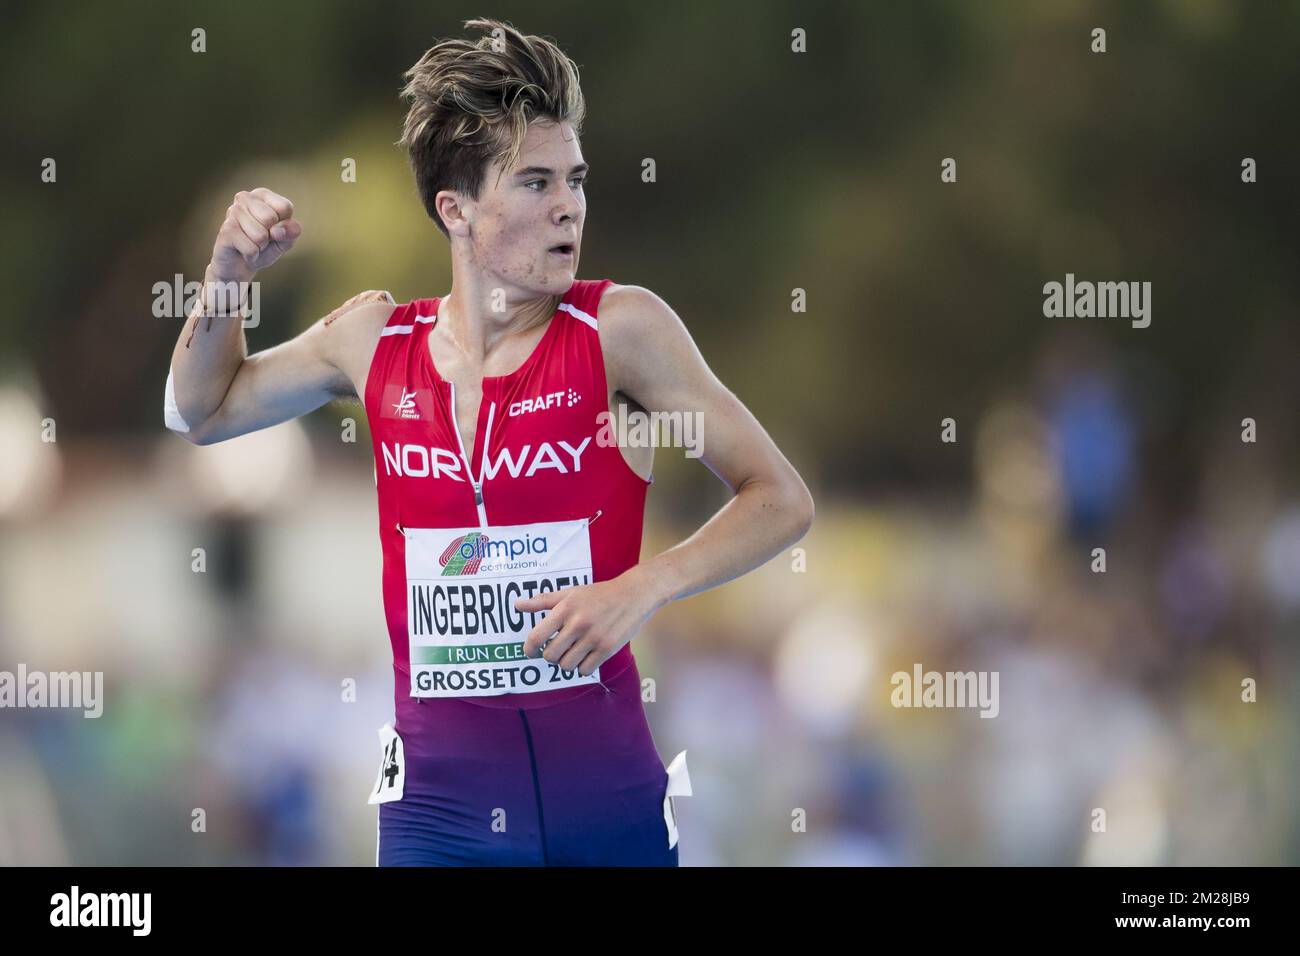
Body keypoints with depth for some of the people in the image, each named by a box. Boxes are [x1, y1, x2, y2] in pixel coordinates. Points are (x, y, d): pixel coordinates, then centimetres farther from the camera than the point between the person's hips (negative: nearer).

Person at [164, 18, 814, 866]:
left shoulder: (619, 329, -5)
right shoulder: (374, 341, 4)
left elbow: (781, 501, -4)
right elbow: (200, 414, 23)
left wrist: (642, 589, -19)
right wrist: (228, 277, 6)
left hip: (607, 805, -2)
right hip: (437, 817, 2)